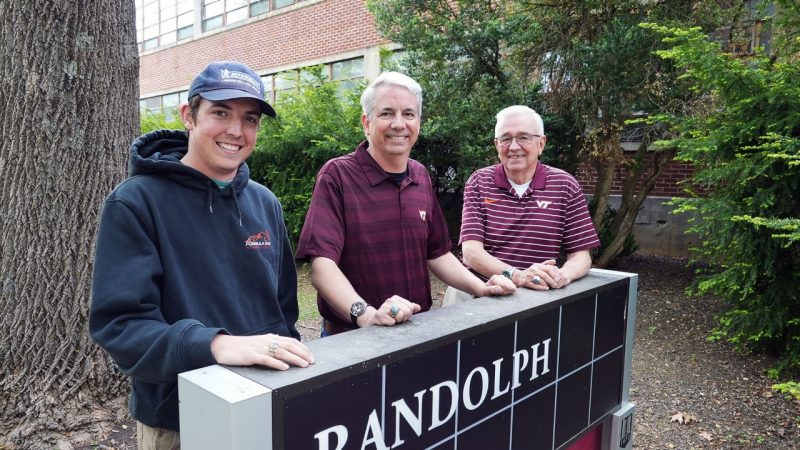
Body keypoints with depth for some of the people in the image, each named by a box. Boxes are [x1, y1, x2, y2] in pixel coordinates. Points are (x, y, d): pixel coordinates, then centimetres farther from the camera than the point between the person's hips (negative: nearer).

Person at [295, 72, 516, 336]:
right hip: (351, 338, -5)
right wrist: (365, 314, -35)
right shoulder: (336, 175, -13)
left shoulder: (420, 176, 5)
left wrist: (481, 287, 1)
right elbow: (322, 265, -21)